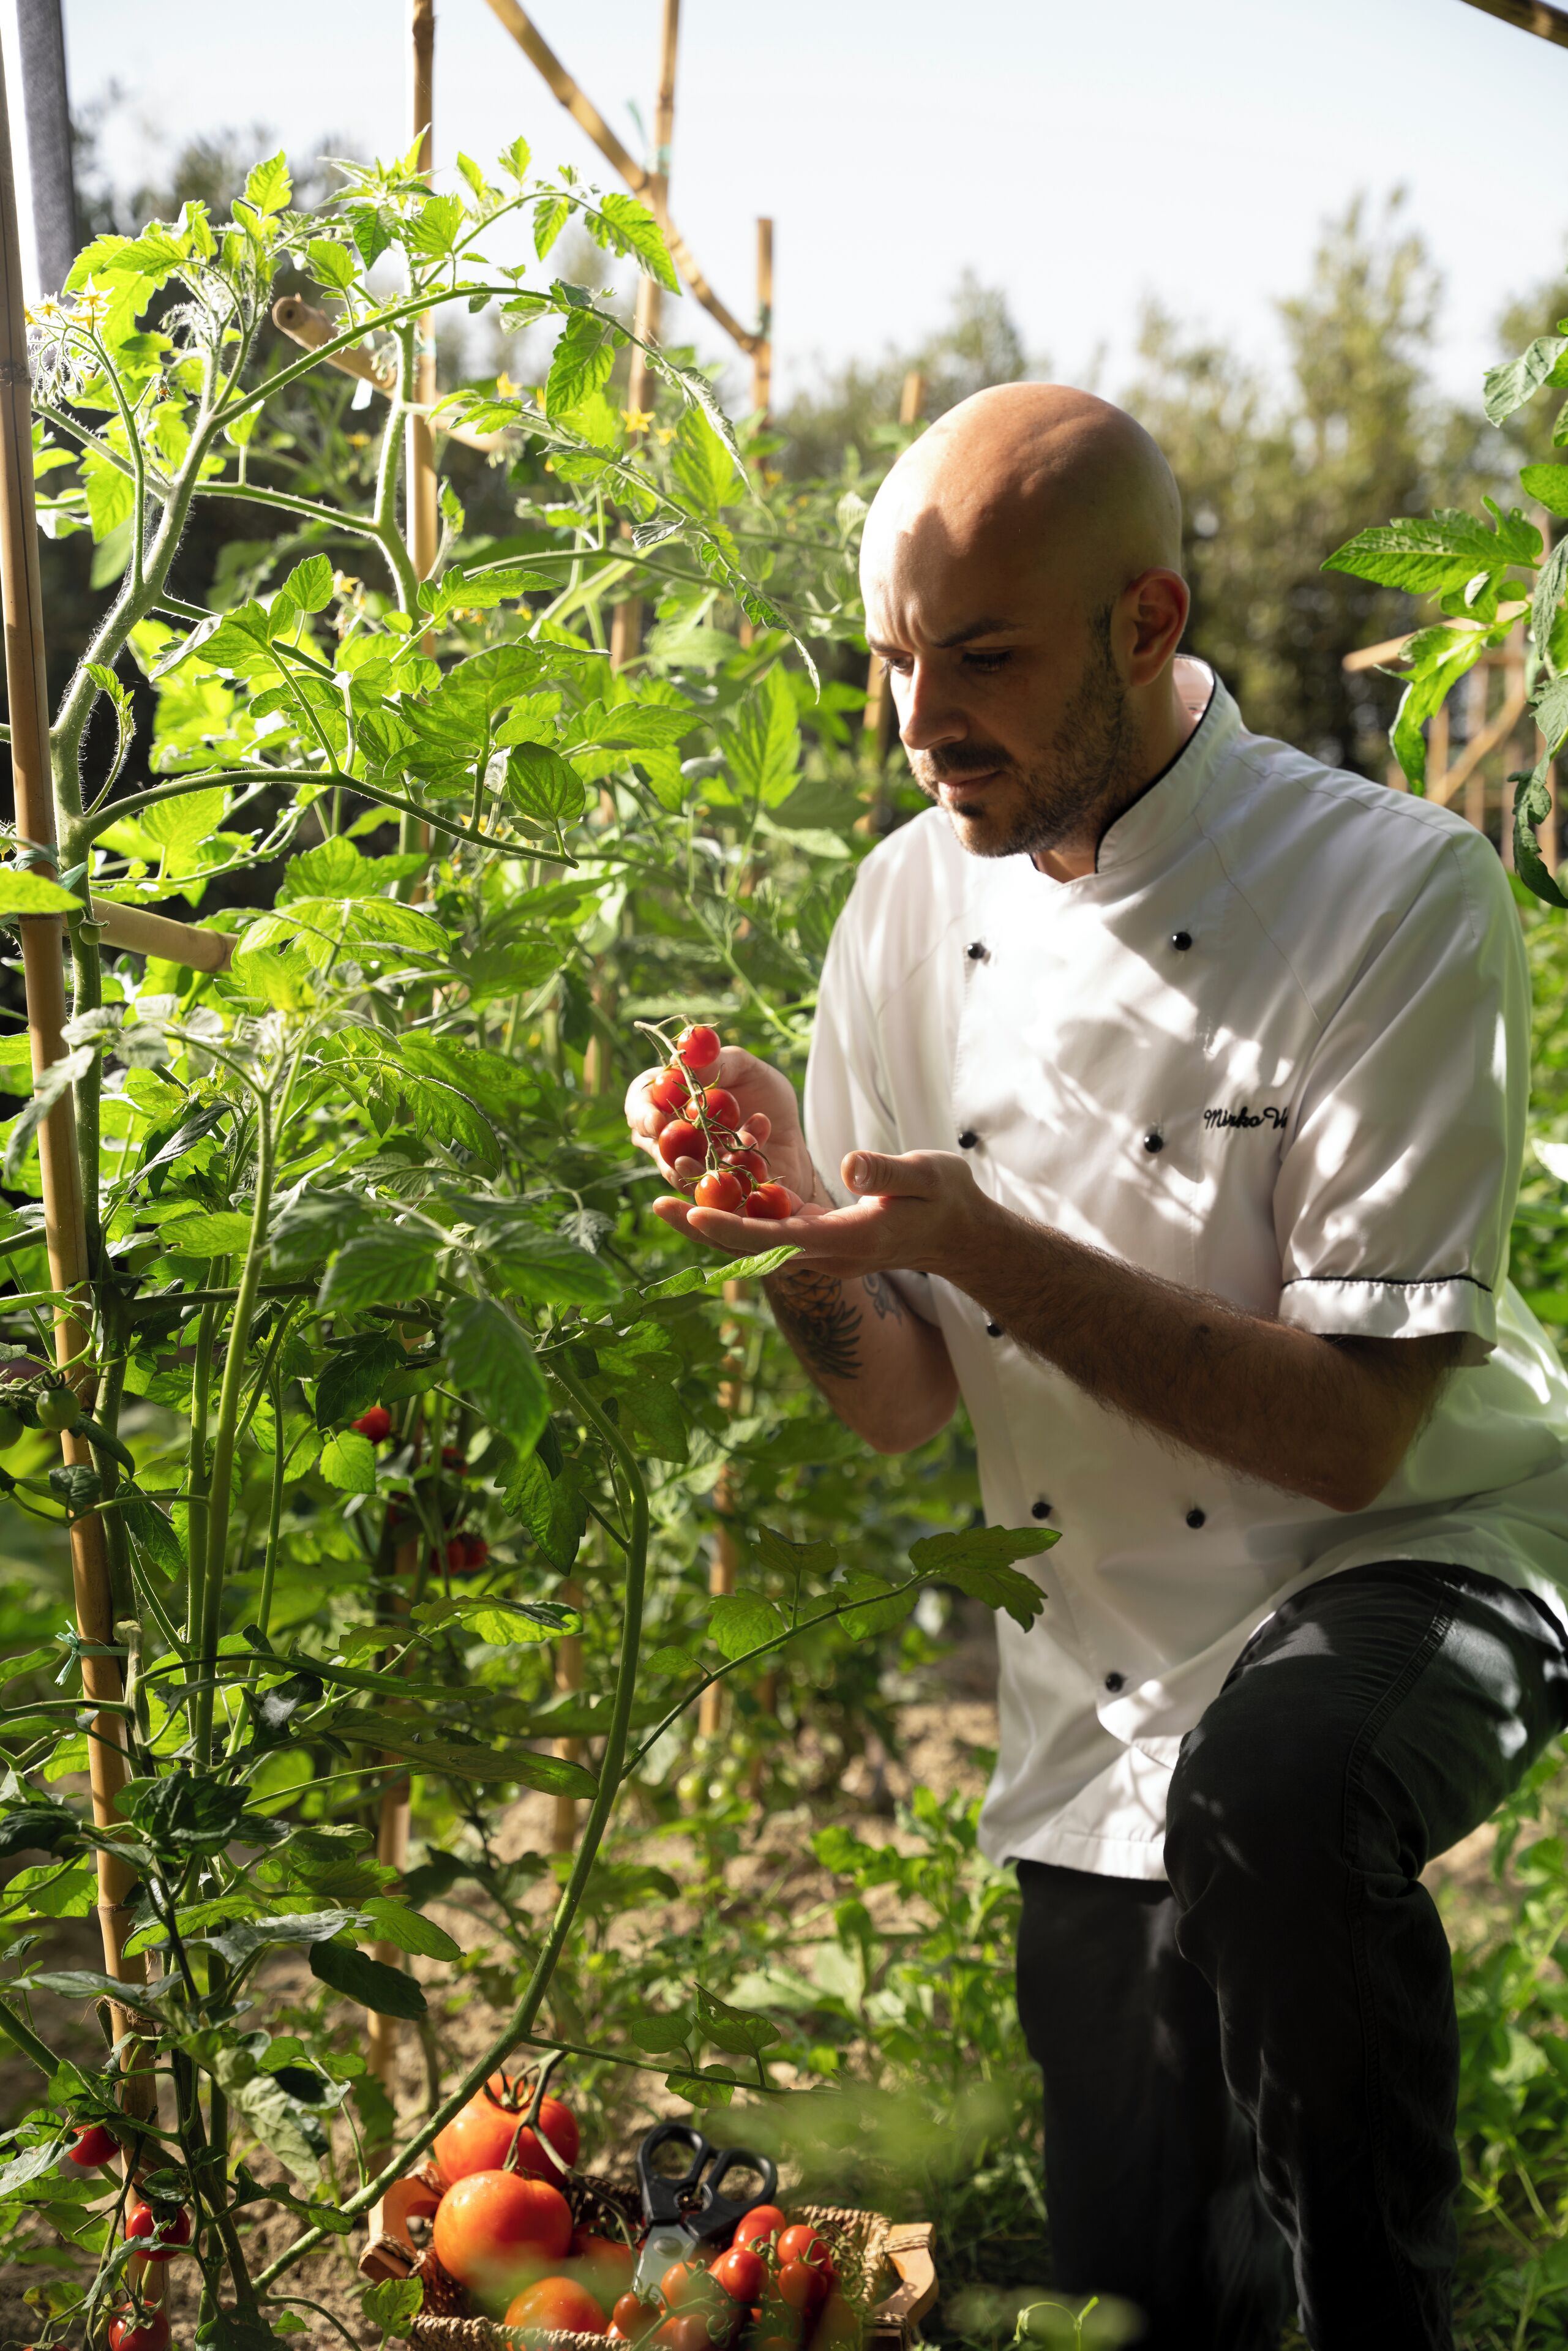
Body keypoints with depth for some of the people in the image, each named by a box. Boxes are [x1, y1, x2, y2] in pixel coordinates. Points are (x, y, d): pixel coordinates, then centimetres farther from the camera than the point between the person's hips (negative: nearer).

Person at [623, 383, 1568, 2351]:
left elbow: (1354, 1431, -22)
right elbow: (901, 1407, 1)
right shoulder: (915, 901, -3)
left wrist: (983, 1246, -30)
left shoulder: (1396, 893, -19)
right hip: (1100, 1696, 5)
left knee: (1270, 1789, -38)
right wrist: (794, 1235, -21)